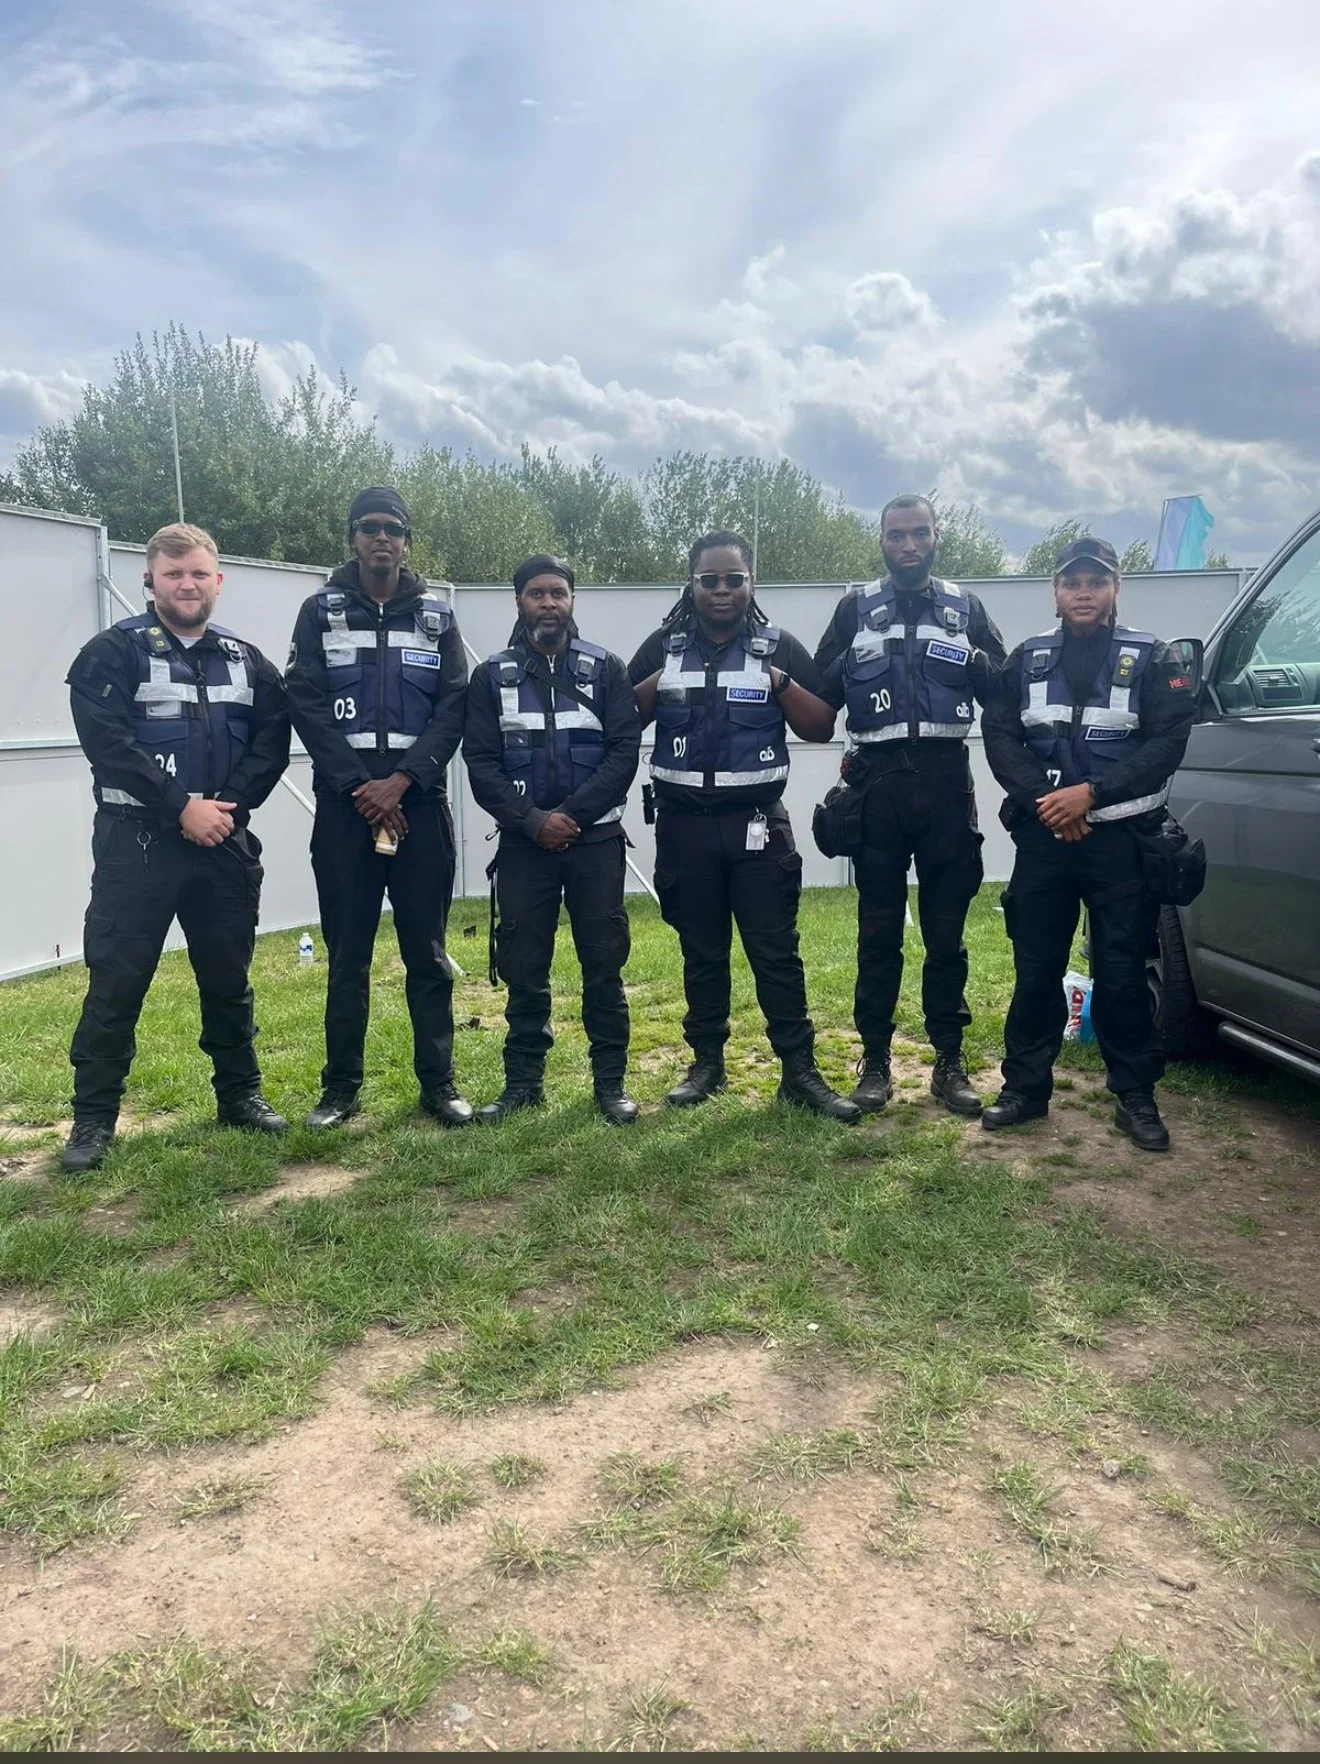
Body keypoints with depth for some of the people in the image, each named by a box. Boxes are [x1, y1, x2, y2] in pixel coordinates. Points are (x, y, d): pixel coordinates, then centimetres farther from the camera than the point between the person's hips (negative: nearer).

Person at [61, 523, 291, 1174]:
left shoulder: (246, 660, 12)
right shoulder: (114, 651, -1)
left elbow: (272, 741, 4)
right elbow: (107, 742, -13)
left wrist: (227, 806, -11)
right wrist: (182, 807, -18)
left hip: (225, 842, 4)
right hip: (137, 841, -4)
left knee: (228, 978, 13)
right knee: (116, 982, -2)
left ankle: (240, 1095, 26)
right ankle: (93, 1118, 9)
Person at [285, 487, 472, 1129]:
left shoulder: (435, 614, 9)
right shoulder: (321, 609, 6)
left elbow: (453, 705, 1)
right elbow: (306, 702, -2)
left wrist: (401, 781, -12)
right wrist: (359, 786, -11)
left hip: (419, 801, 1)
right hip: (344, 803, 0)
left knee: (427, 950, 4)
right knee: (347, 952, 4)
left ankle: (438, 1082, 13)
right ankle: (340, 1087, 15)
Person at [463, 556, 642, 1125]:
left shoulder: (605, 669, 4)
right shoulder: (491, 677, 6)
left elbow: (625, 749, -4)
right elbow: (480, 762, -1)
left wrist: (572, 814, -14)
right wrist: (532, 820, -14)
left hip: (596, 840, -1)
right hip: (523, 844, 1)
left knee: (604, 962, 3)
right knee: (523, 966, 5)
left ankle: (610, 1081, 13)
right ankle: (523, 1080, 17)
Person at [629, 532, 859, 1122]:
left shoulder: (779, 648, 4)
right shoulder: (662, 647, 7)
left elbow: (822, 728, 2)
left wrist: (782, 684, -13)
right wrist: (657, 685, -11)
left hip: (758, 824, -1)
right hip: (684, 826, 2)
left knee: (776, 951, -1)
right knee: (701, 951, 11)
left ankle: (800, 1071, 5)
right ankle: (707, 1062, 22)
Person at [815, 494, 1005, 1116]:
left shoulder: (964, 606, 13)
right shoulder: (857, 606, 10)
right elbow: (819, 693, 5)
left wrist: (975, 662, -10)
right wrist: (851, 662, -11)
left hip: (945, 780, 1)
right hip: (879, 781, -1)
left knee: (946, 930, 5)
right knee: (878, 931, 4)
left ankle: (949, 1060, 14)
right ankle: (874, 1060, 12)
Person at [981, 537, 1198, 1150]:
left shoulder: (1152, 659, 4)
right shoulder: (1027, 659, 10)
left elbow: (1168, 741, -6)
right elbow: (999, 735, 3)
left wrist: (1091, 792, -16)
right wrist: (1043, 799, -12)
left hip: (1121, 839, -2)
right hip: (1042, 836, 2)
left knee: (1122, 972, 2)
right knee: (1035, 969, 6)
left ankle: (1135, 1096, 14)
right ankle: (1025, 1087, 17)